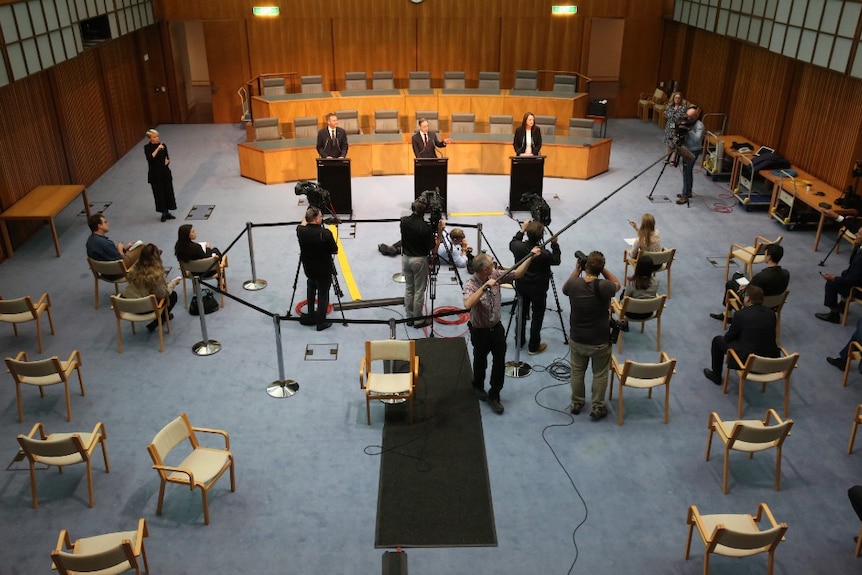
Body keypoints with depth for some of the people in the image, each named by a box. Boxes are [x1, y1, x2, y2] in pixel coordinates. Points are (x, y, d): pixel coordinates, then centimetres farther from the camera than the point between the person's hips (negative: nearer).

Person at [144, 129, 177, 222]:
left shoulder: (162, 145, 2)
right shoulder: (147, 147, -7)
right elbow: (150, 157, -24)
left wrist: (167, 161, -10)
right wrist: (157, 149, -28)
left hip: (165, 172, 3)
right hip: (155, 174, -3)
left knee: (168, 191, 6)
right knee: (159, 193, 2)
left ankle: (167, 212, 19)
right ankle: (163, 213, 13)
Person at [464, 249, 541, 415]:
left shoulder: (495, 274, -9)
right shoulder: (470, 284, -25)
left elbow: (517, 274, 1)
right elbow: (468, 305, -44)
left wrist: (531, 257, -7)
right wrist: (484, 286, -45)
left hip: (497, 328, 4)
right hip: (480, 331, -4)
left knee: (500, 363, 8)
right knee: (480, 362, 19)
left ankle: (494, 396, 23)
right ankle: (478, 387, 47)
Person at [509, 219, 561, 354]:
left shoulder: (518, 247, -20)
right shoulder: (544, 254, -30)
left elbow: (512, 243, 7)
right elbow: (556, 260, -9)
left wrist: (522, 230, 6)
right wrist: (554, 244, -6)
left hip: (521, 286, 4)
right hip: (538, 290, -4)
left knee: (521, 313, 21)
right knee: (537, 317, 12)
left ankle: (519, 341, 36)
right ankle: (533, 347, 23)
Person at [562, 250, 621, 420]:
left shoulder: (574, 284, -17)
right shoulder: (604, 287, -23)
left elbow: (565, 289, 9)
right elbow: (617, 284, 1)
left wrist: (577, 269, 3)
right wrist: (602, 268, -4)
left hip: (576, 339, 2)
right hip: (600, 341, -2)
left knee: (577, 371, 22)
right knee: (600, 374, 18)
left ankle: (576, 403, 39)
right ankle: (597, 408, 30)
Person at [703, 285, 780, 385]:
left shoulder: (741, 314, -15)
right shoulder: (771, 313, 0)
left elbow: (728, 338, -3)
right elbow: (771, 337, 14)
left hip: (747, 360, -5)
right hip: (771, 360, 6)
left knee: (717, 340, 16)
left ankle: (716, 375, 31)